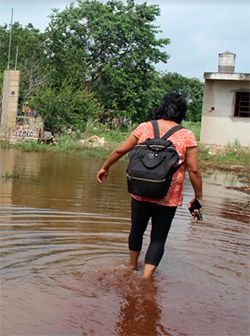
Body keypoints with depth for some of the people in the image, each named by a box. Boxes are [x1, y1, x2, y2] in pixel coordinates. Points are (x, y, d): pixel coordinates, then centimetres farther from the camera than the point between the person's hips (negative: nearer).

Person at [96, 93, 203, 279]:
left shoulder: (144, 128, -1)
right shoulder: (187, 136, -7)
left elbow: (120, 150, 3)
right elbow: (194, 170, -8)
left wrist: (105, 167, 18)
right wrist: (198, 196, 3)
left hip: (140, 194, 2)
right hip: (168, 199, -2)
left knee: (137, 230, 22)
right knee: (158, 239, 10)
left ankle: (133, 268, 41)